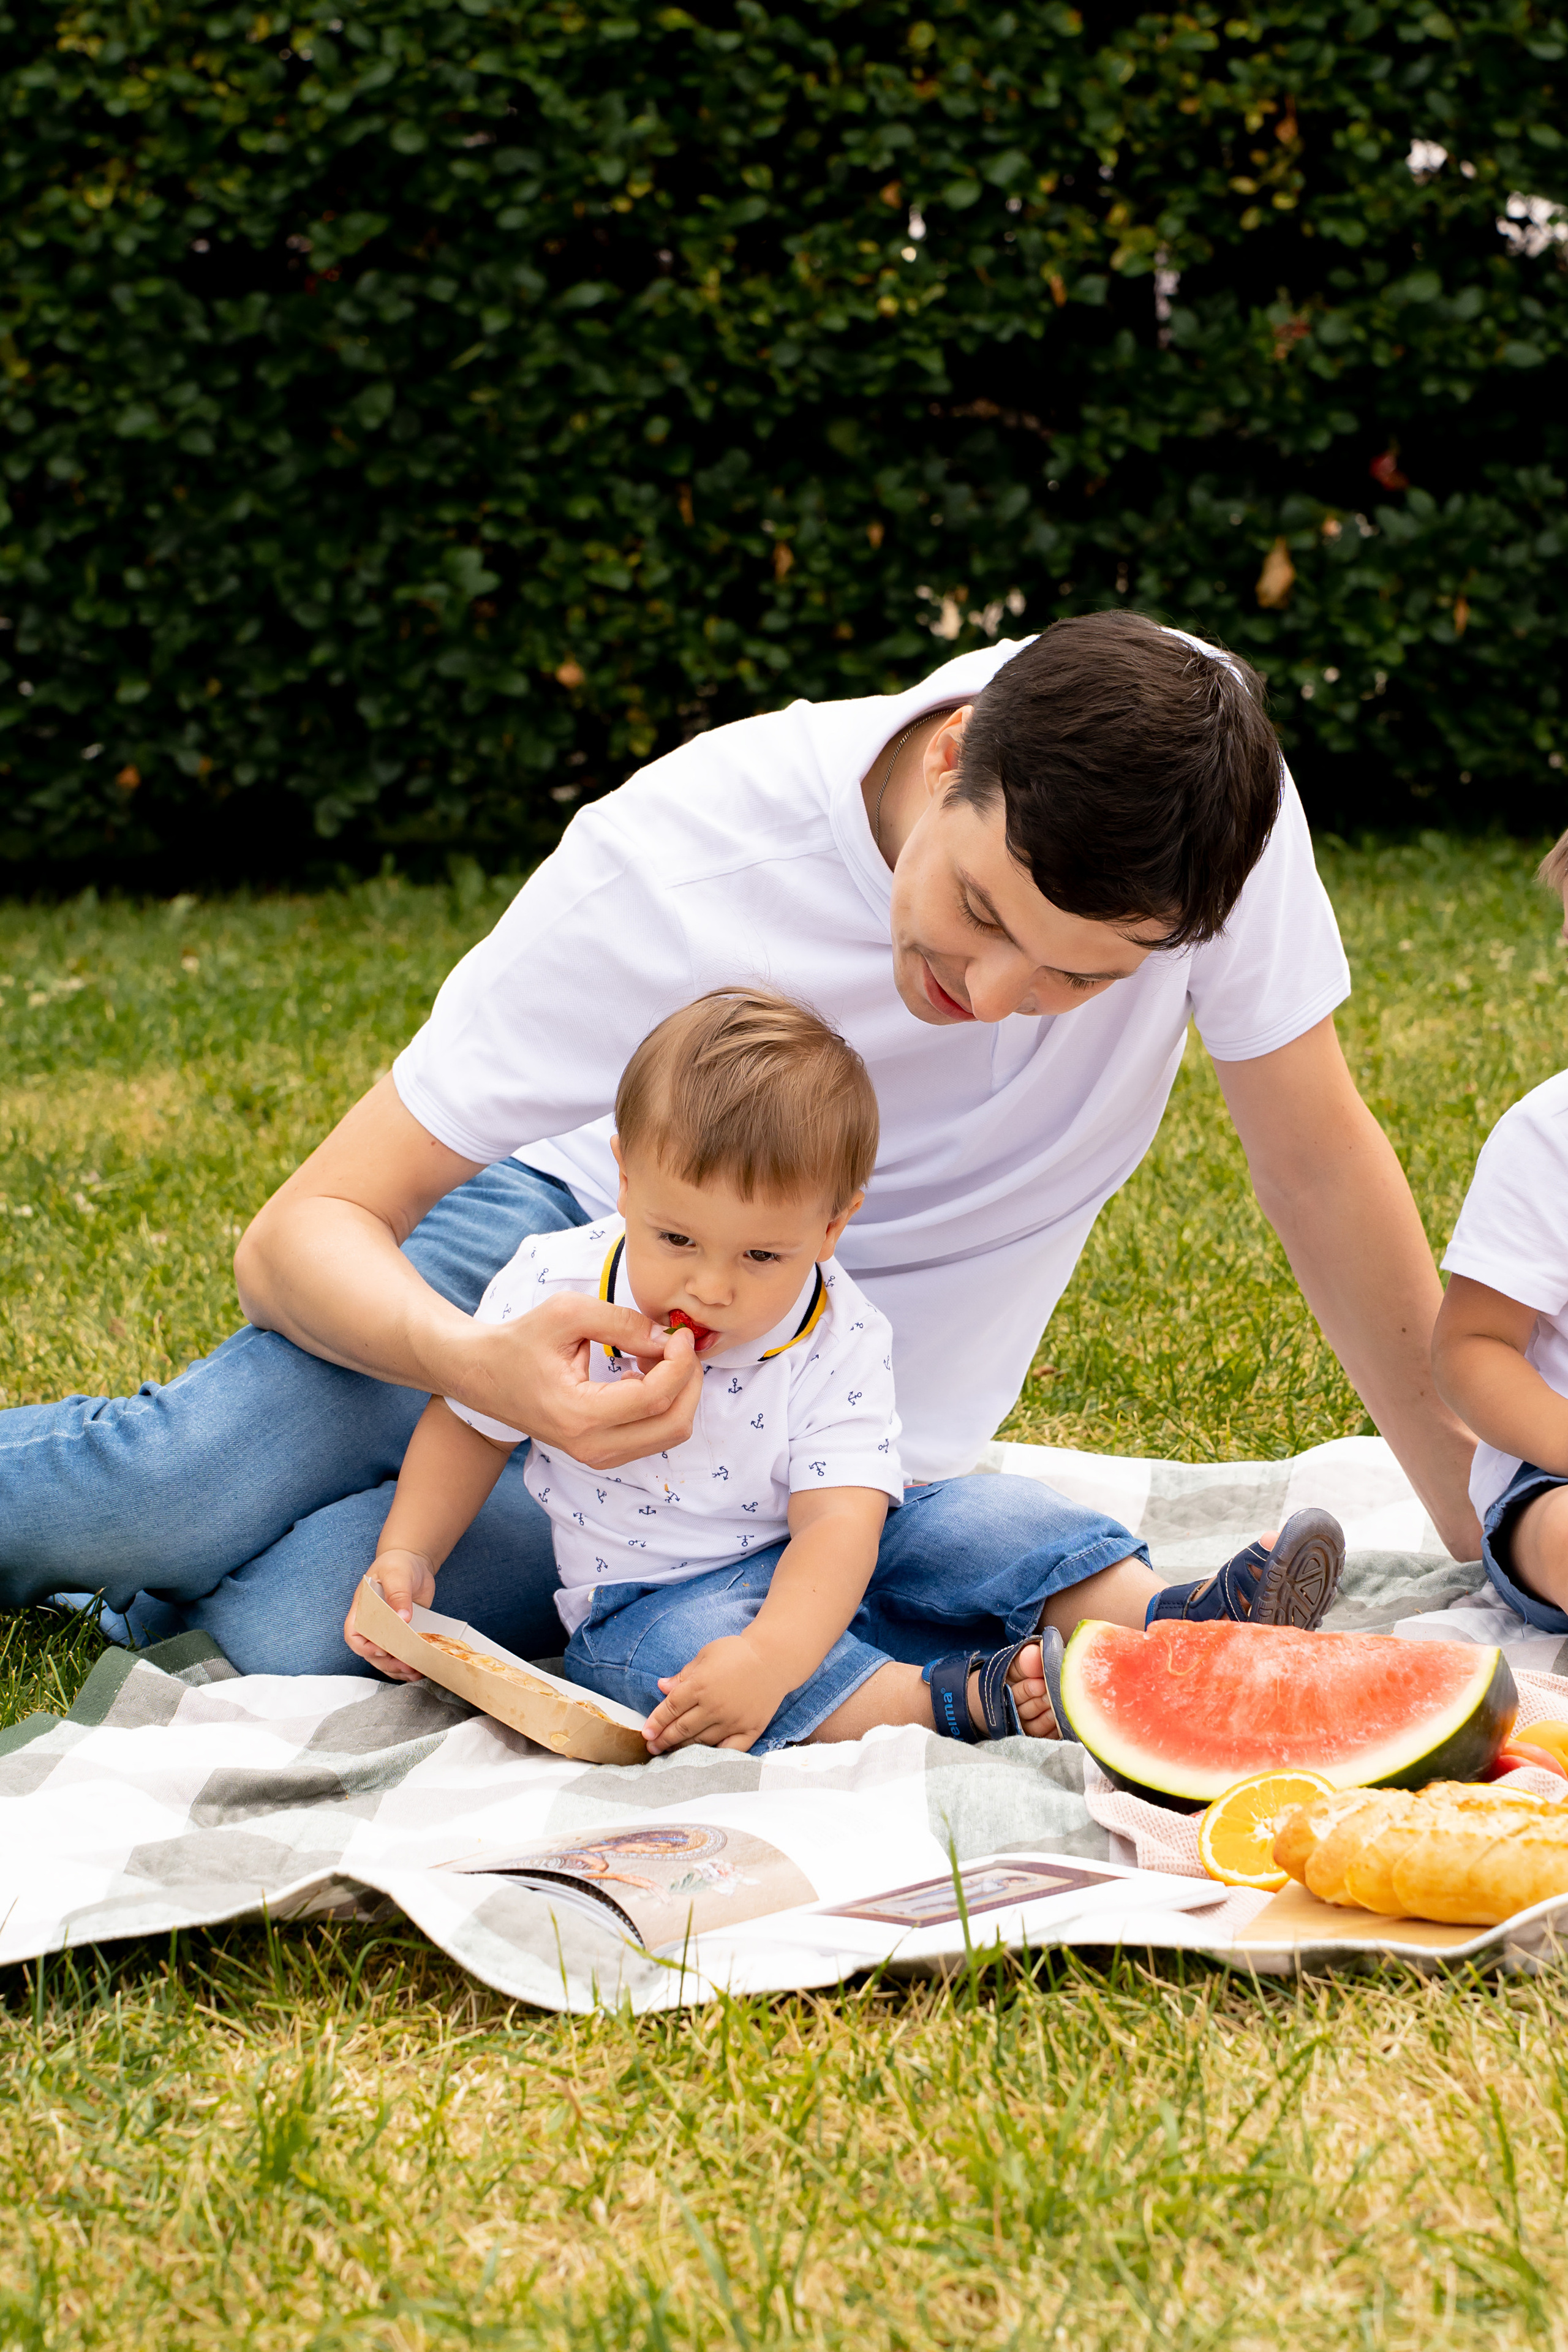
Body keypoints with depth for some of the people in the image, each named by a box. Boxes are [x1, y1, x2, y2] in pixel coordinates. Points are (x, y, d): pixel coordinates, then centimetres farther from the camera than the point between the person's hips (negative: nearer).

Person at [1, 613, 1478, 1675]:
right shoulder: (666, 866, -30)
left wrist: (1483, 1527, -4)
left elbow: (1321, 1165, -10)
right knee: (184, 1488, -28)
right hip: (590, 1238, 0)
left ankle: (128, 1563, 10)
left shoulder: (1203, 772, -27)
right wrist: (477, 1366, -48)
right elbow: (300, 1235, -26)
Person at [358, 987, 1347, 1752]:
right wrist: (406, 1559, -12)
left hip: (813, 1566, 2)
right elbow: (472, 1424, 2)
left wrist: (772, 1654, -46)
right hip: (652, 1591, -2)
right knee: (679, 1640, -35)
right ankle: (958, 1699, -43)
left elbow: (838, 1522, -28)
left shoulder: (841, 1340, -18)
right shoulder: (554, 1291, -16)